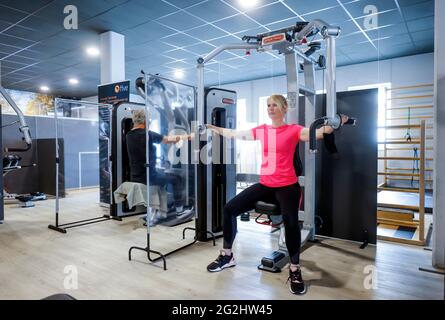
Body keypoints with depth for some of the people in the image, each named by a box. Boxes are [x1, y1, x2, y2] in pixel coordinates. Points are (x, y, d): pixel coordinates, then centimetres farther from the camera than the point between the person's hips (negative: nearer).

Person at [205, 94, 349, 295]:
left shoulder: (293, 130, -2)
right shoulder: (261, 131, 10)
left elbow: (317, 133, -17)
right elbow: (235, 134, 17)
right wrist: (213, 128, 21)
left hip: (287, 186, -5)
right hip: (265, 185, 5)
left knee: (290, 221, -32)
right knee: (229, 209, -5)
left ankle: (295, 271, -7)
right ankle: (227, 256, 16)